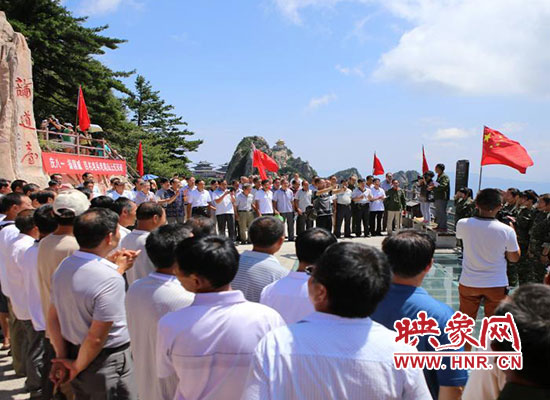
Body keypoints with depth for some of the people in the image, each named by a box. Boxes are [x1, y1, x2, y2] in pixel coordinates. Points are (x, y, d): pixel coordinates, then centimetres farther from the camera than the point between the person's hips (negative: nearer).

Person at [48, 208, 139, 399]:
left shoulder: (64, 266, -3)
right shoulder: (111, 279, -28)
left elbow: (52, 318, 4)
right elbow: (96, 338, -25)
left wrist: (62, 357, 9)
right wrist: (78, 366, -9)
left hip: (73, 352, 7)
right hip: (106, 364, -7)